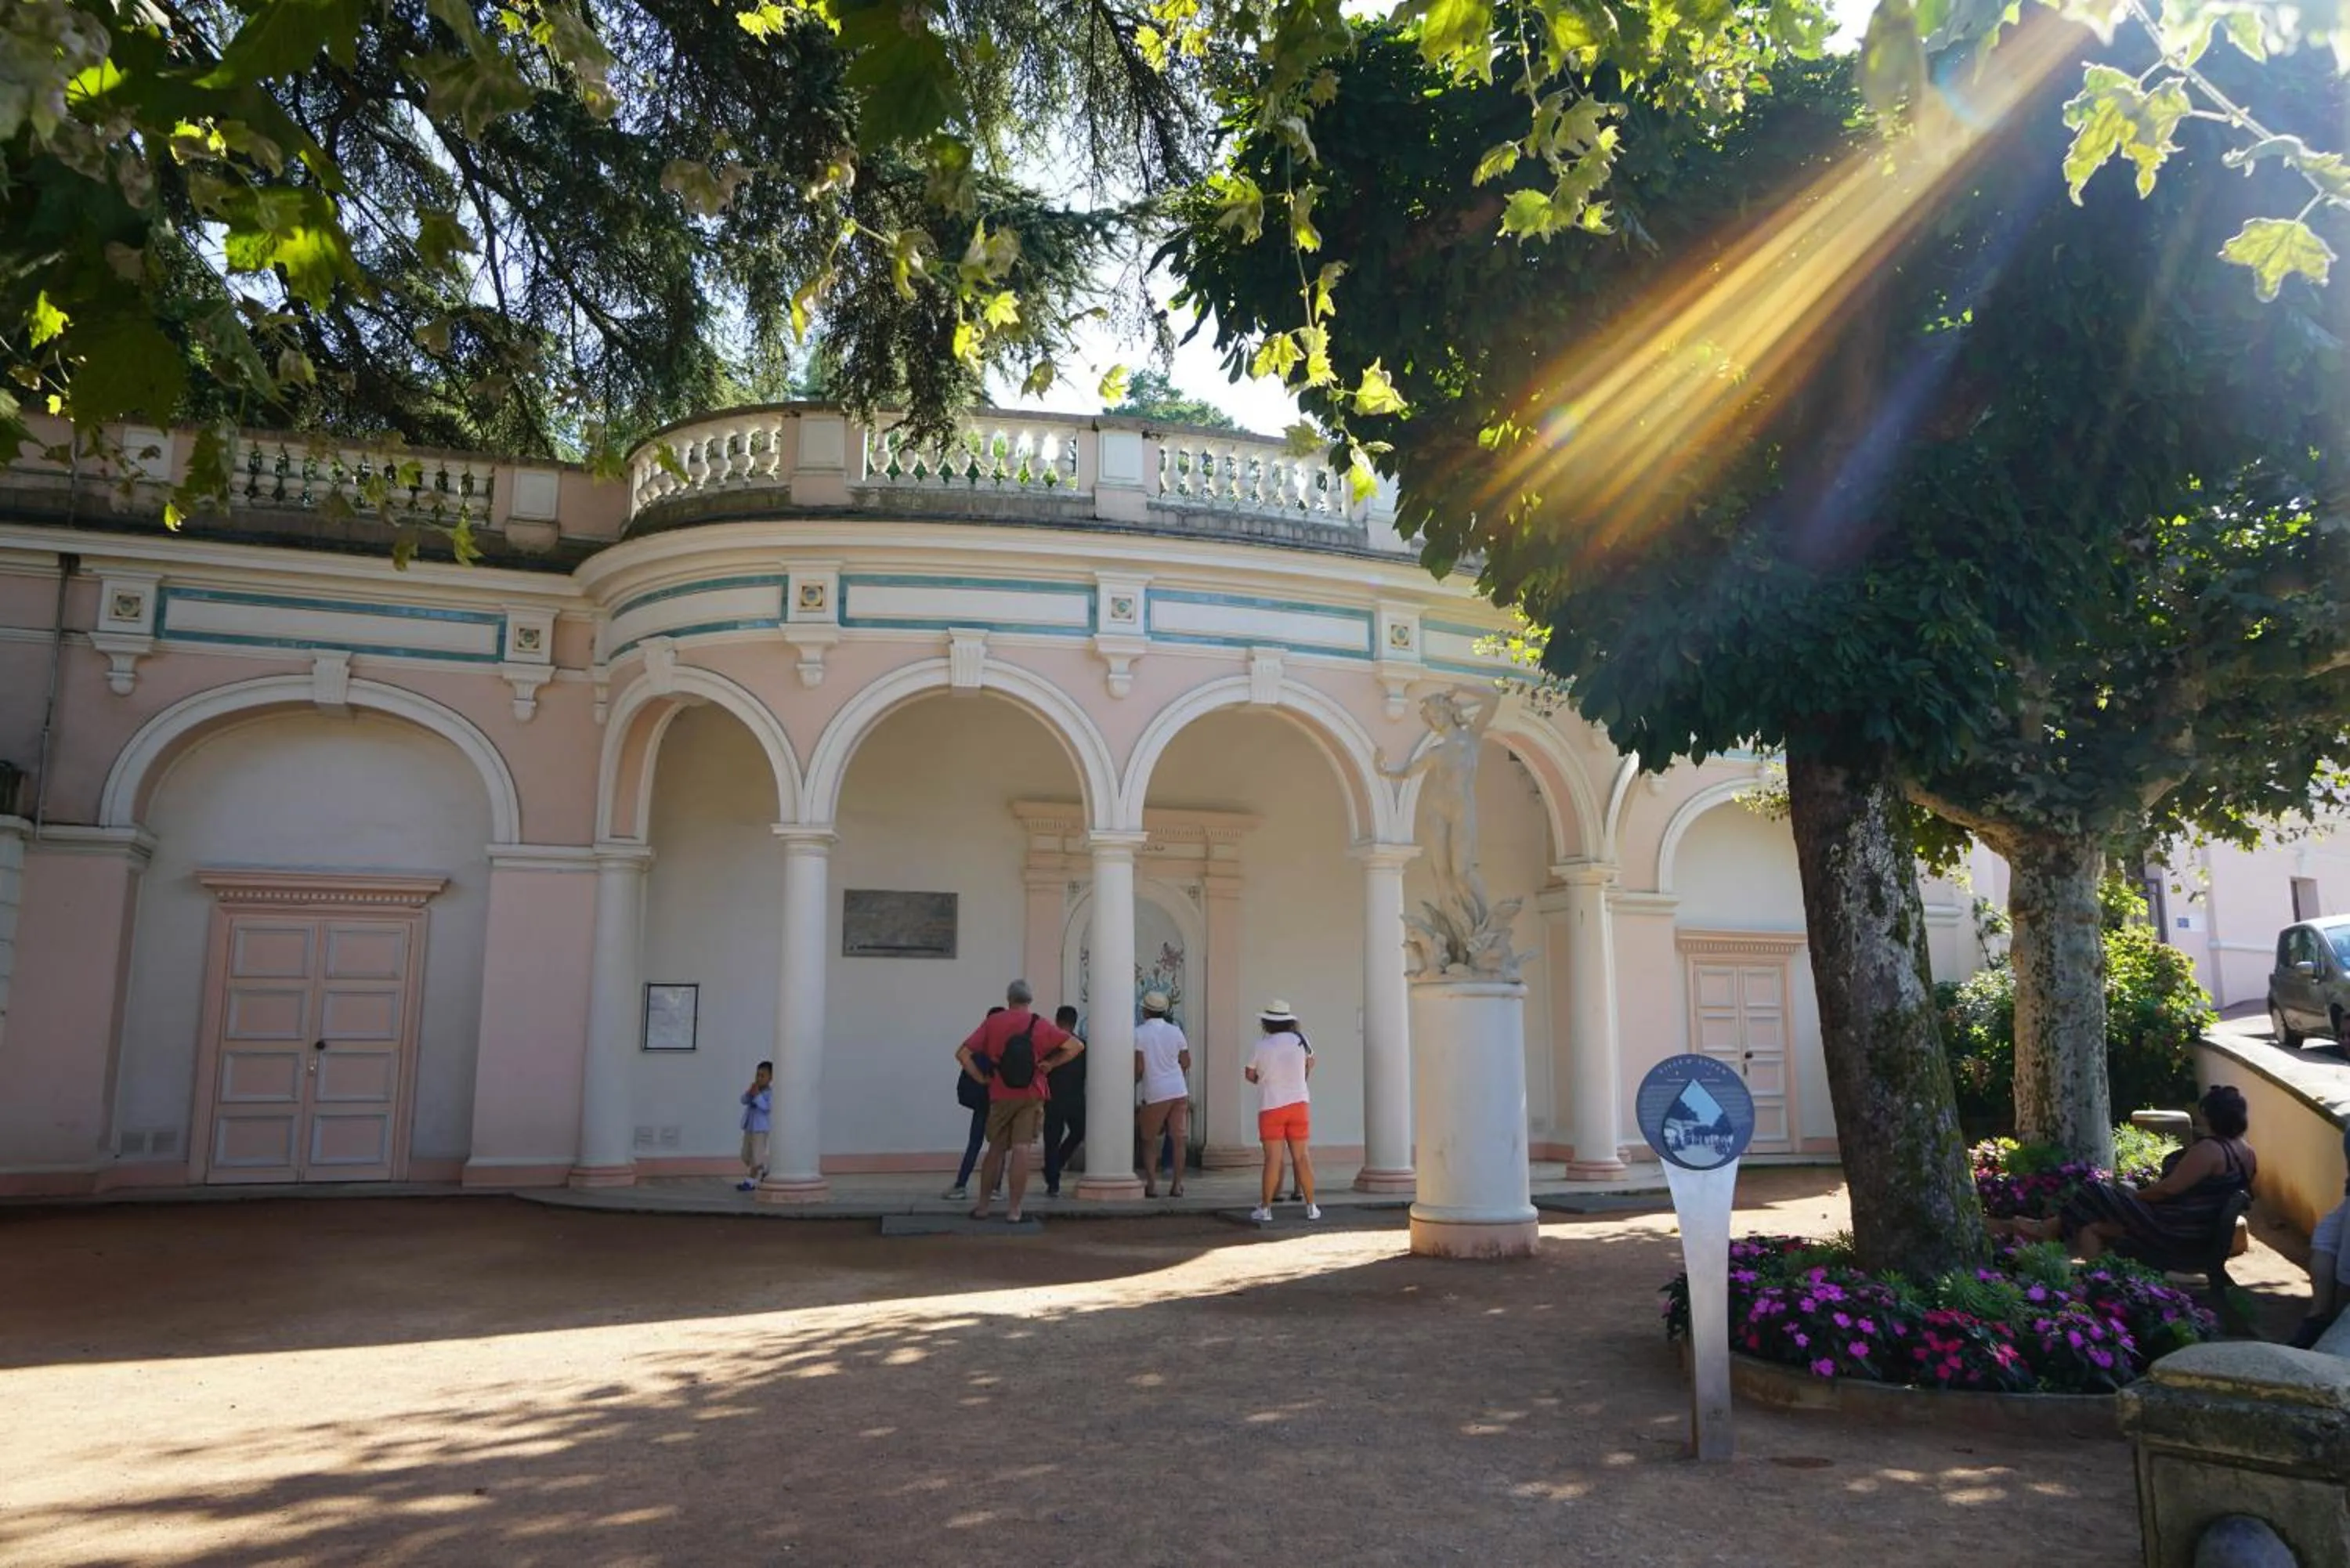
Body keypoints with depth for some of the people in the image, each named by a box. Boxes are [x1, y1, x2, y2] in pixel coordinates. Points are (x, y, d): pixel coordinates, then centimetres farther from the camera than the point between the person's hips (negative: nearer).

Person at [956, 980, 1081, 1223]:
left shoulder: (992, 1022, 0)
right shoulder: (1040, 1025, -1)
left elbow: (962, 1053, -5)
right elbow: (1077, 1046, -5)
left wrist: (981, 1078, 1)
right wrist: (1051, 1064, 0)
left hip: (1000, 1096, 1)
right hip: (1031, 1096, -1)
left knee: (996, 1150, 14)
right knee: (1021, 1149, -2)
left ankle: (982, 1205, 18)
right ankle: (1014, 1209, -3)